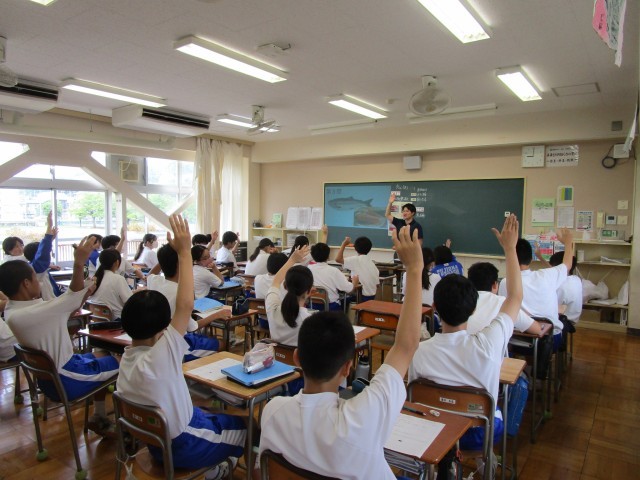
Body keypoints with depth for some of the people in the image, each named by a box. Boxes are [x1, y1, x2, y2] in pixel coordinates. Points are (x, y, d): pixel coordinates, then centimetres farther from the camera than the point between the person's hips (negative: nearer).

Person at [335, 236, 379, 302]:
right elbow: (377, 284, 9)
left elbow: (338, 259, -21)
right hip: (372, 295, 7)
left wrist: (344, 244, -12)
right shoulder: (371, 262, 9)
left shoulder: (356, 260, -11)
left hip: (362, 295, -7)